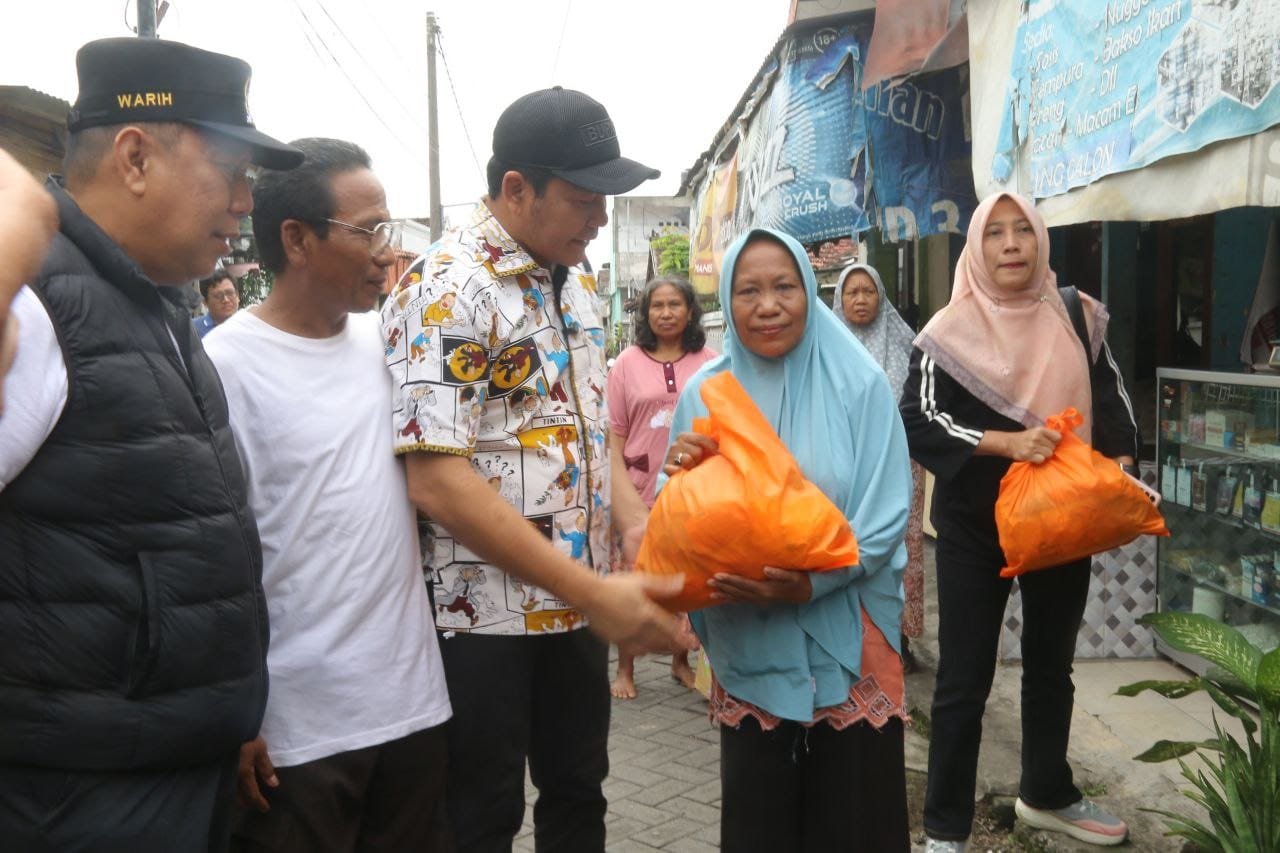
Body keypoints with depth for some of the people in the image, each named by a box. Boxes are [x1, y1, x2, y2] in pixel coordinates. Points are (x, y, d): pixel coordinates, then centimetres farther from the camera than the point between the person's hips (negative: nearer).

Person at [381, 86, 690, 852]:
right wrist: (595, 592, -26)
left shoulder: (577, 279, 8)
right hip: (483, 612, -7)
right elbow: (437, 481, -25)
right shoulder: (447, 291, -18)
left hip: (576, 601, 7)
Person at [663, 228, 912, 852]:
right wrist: (682, 474, -17)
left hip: (846, 637, -2)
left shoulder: (857, 382, -8)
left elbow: (886, 517, -10)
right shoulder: (704, 391, -1)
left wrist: (811, 582, -24)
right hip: (746, 642, 2)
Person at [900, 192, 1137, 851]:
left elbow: (1108, 397, 10)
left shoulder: (1077, 316, 2)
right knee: (964, 678, 1)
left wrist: (1120, 467, -6)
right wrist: (1006, 442, -26)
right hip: (975, 527, -4)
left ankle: (1046, 794, 41)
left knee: (1051, 663, 20)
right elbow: (916, 419, -16)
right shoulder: (952, 331, -10)